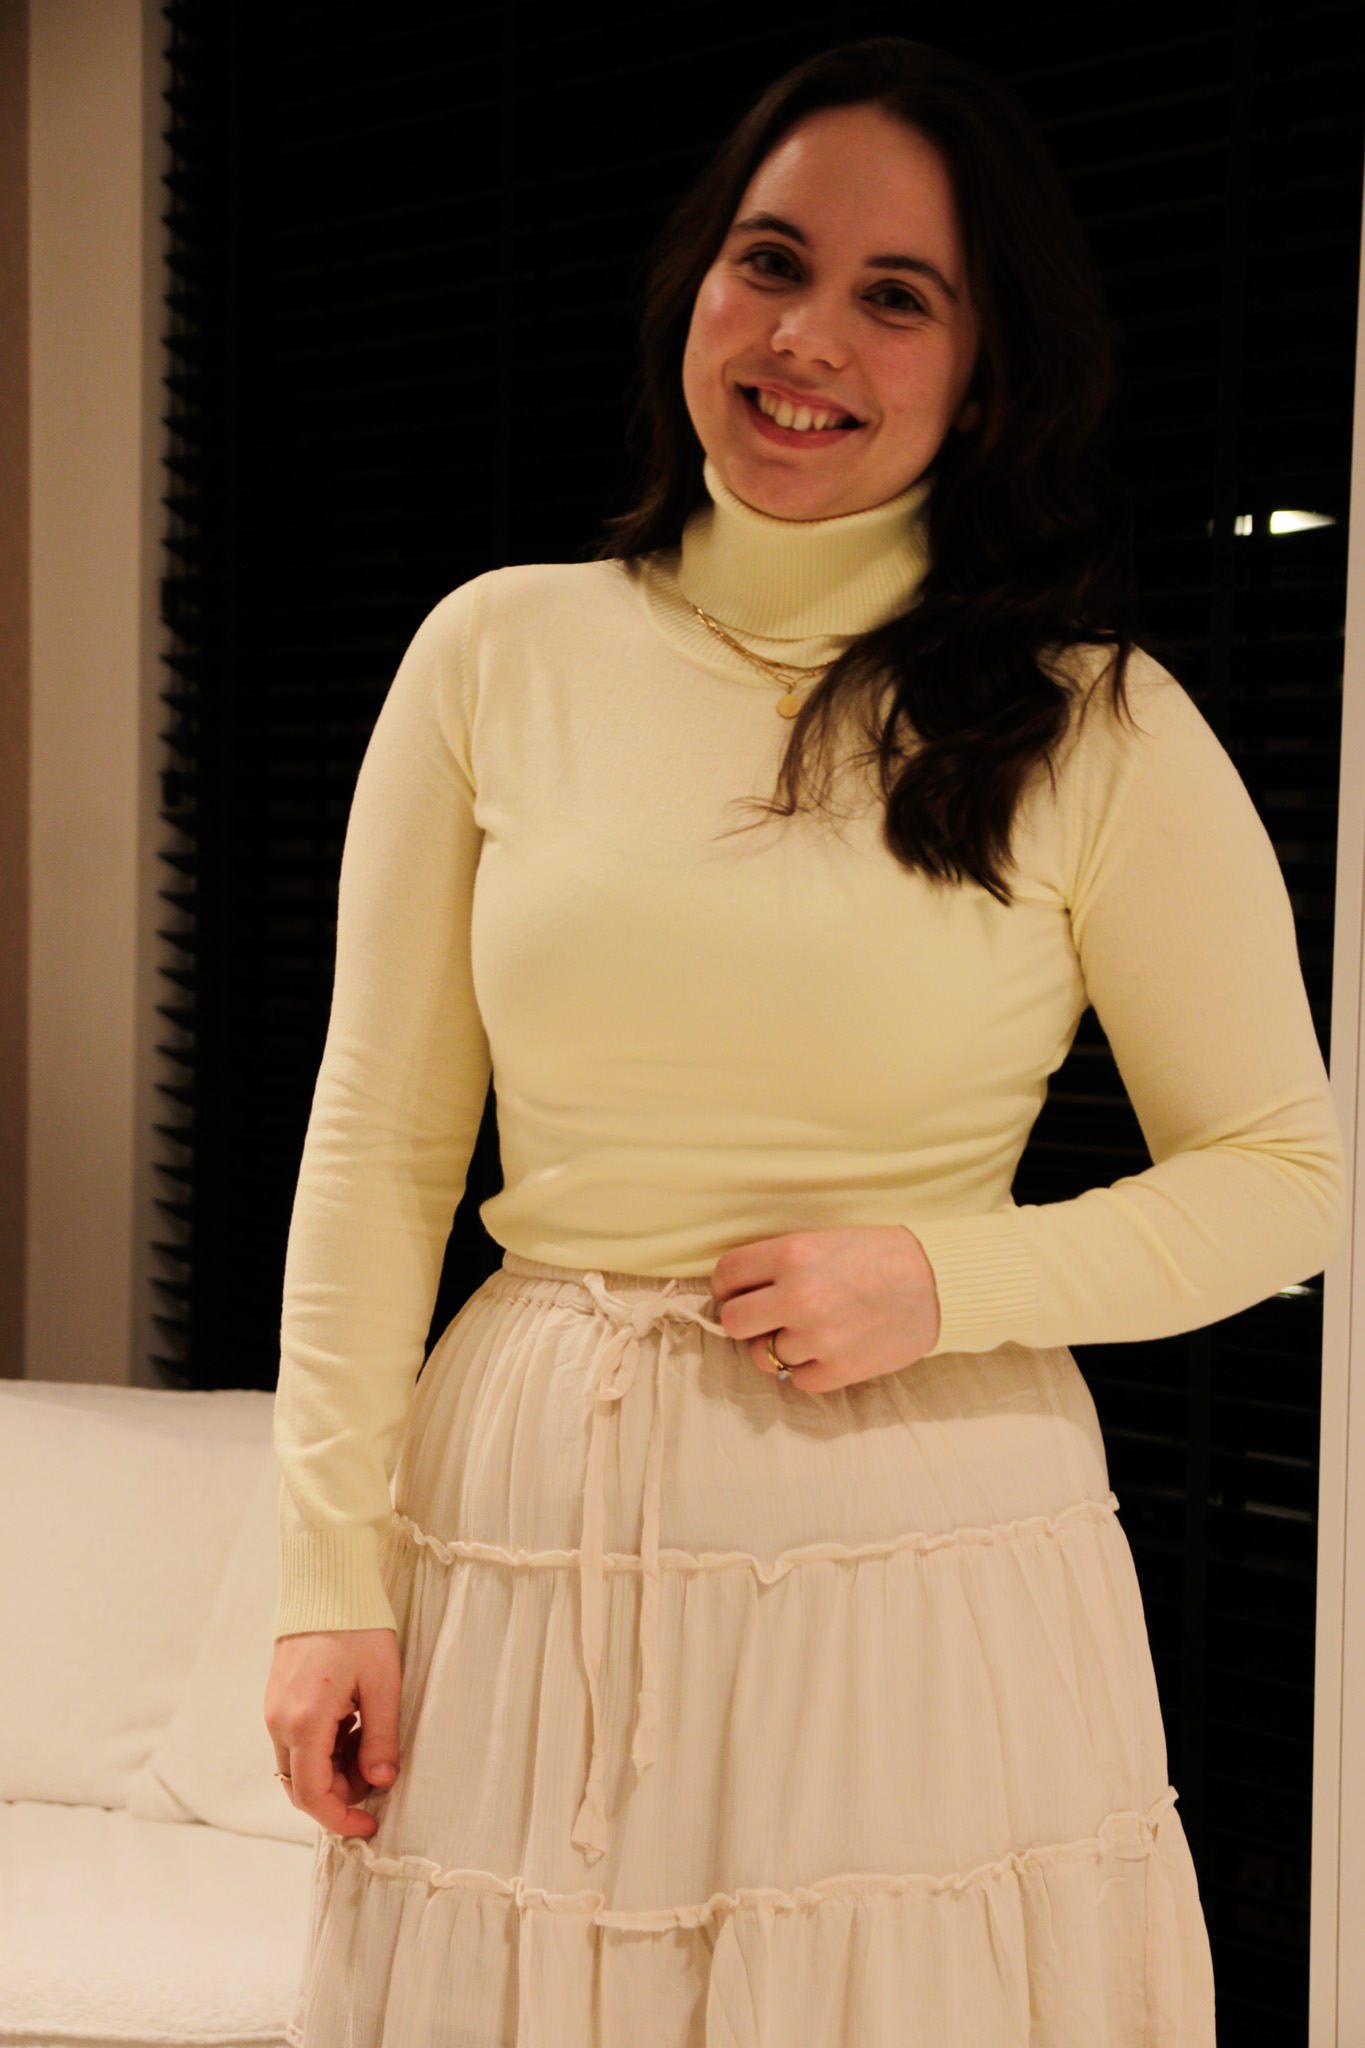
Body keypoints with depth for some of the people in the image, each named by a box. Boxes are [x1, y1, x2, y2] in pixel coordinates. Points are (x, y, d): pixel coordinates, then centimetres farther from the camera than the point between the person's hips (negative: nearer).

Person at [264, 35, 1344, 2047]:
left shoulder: (1097, 726, -3)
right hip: (530, 1538, 2)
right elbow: (376, 1150, 4)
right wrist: (331, 1573, 1)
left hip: (929, 1564, -1)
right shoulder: (500, 651, 2)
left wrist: (943, 1279, -12)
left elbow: (1287, 1175, 3)